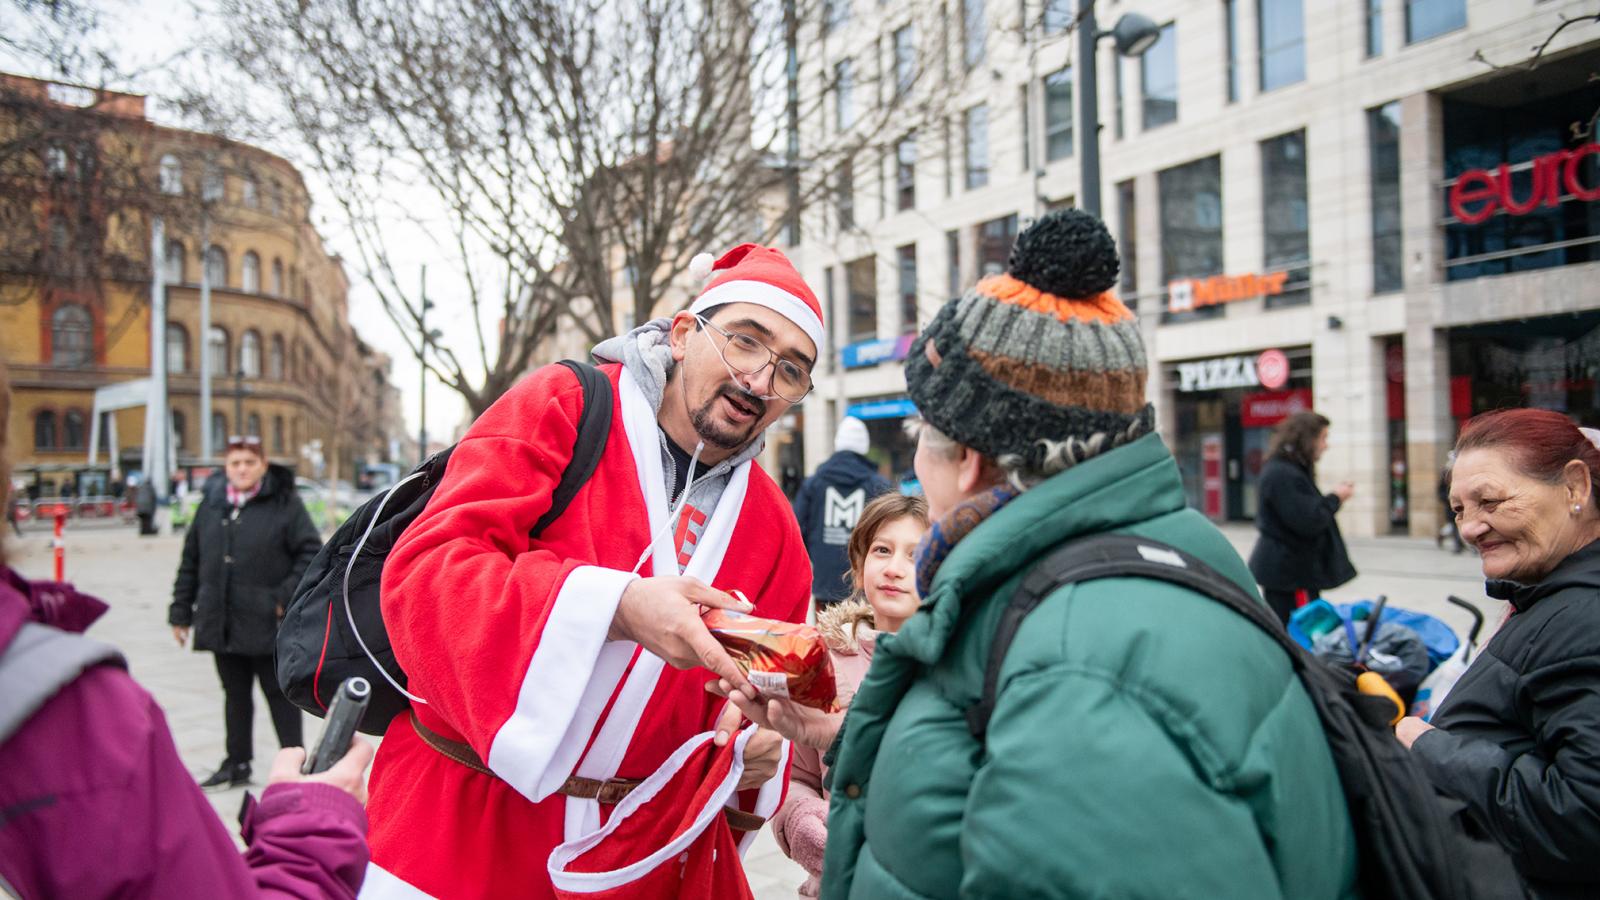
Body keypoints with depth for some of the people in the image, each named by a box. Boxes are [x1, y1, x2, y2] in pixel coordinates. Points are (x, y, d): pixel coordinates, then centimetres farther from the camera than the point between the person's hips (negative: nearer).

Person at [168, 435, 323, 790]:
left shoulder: (285, 504, -6)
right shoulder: (211, 505, 8)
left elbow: (311, 553, -7)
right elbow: (190, 561, 13)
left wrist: (286, 597, -13)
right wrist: (181, 611, 12)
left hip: (267, 624, -5)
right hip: (221, 623, 5)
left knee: (280, 694, 4)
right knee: (235, 694, 16)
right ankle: (237, 763, 29)